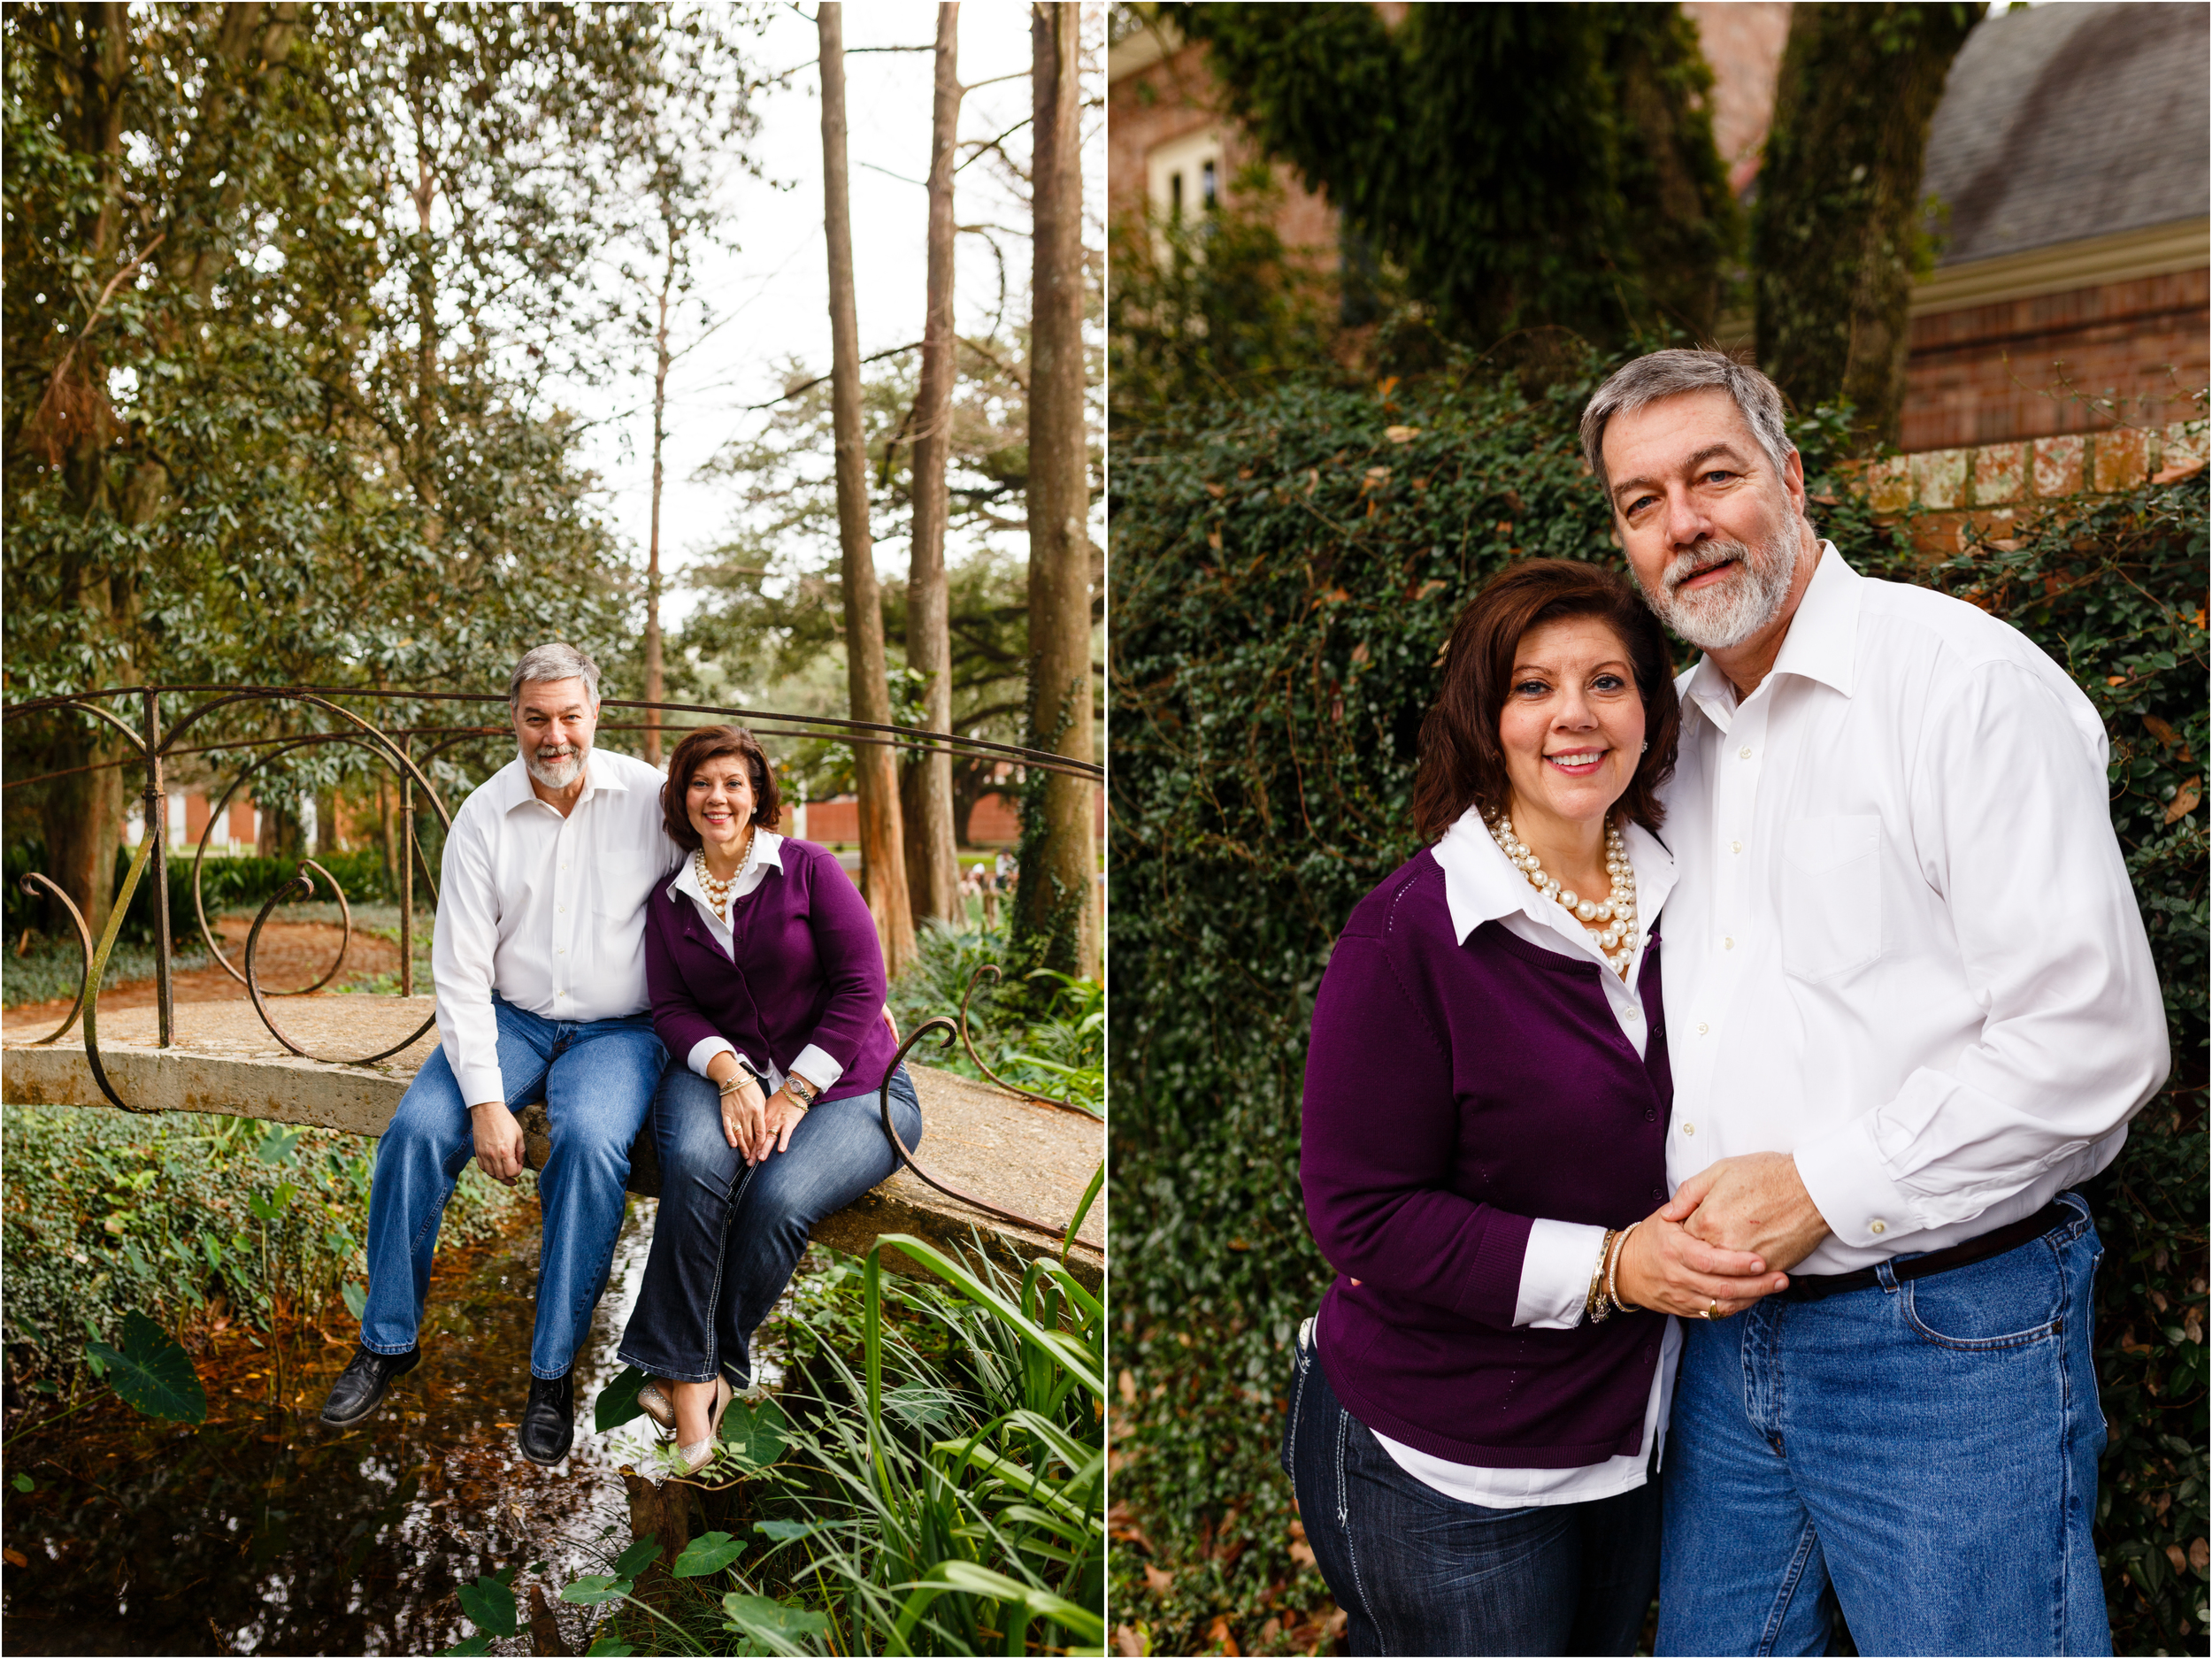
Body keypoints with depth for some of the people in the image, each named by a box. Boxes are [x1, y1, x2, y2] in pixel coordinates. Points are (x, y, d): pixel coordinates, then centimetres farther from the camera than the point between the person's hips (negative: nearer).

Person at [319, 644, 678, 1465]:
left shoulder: (648, 796, -7)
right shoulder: (482, 817, -3)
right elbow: (460, 971, -6)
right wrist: (486, 1099, -16)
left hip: (617, 1028, -2)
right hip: (511, 1020, 2)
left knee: (591, 1139, -30)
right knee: (419, 1126, -20)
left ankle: (553, 1373, -15)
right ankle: (388, 1342, 2)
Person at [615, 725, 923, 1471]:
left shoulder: (807, 867, -1)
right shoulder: (670, 899, 12)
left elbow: (862, 985, -7)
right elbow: (671, 1008, 5)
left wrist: (796, 1093, -13)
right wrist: (729, 1071, -17)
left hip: (843, 1085, -2)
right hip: (724, 1069, 3)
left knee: (778, 1196, -30)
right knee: (695, 1164, -31)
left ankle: (719, 1361, -6)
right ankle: (686, 1371, -20)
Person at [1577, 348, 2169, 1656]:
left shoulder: (1966, 680, -13)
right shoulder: (1677, 729, 10)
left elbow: (2093, 1040, -18)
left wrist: (1821, 1188, -16)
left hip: (1947, 1339, -6)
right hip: (1725, 1326, 7)